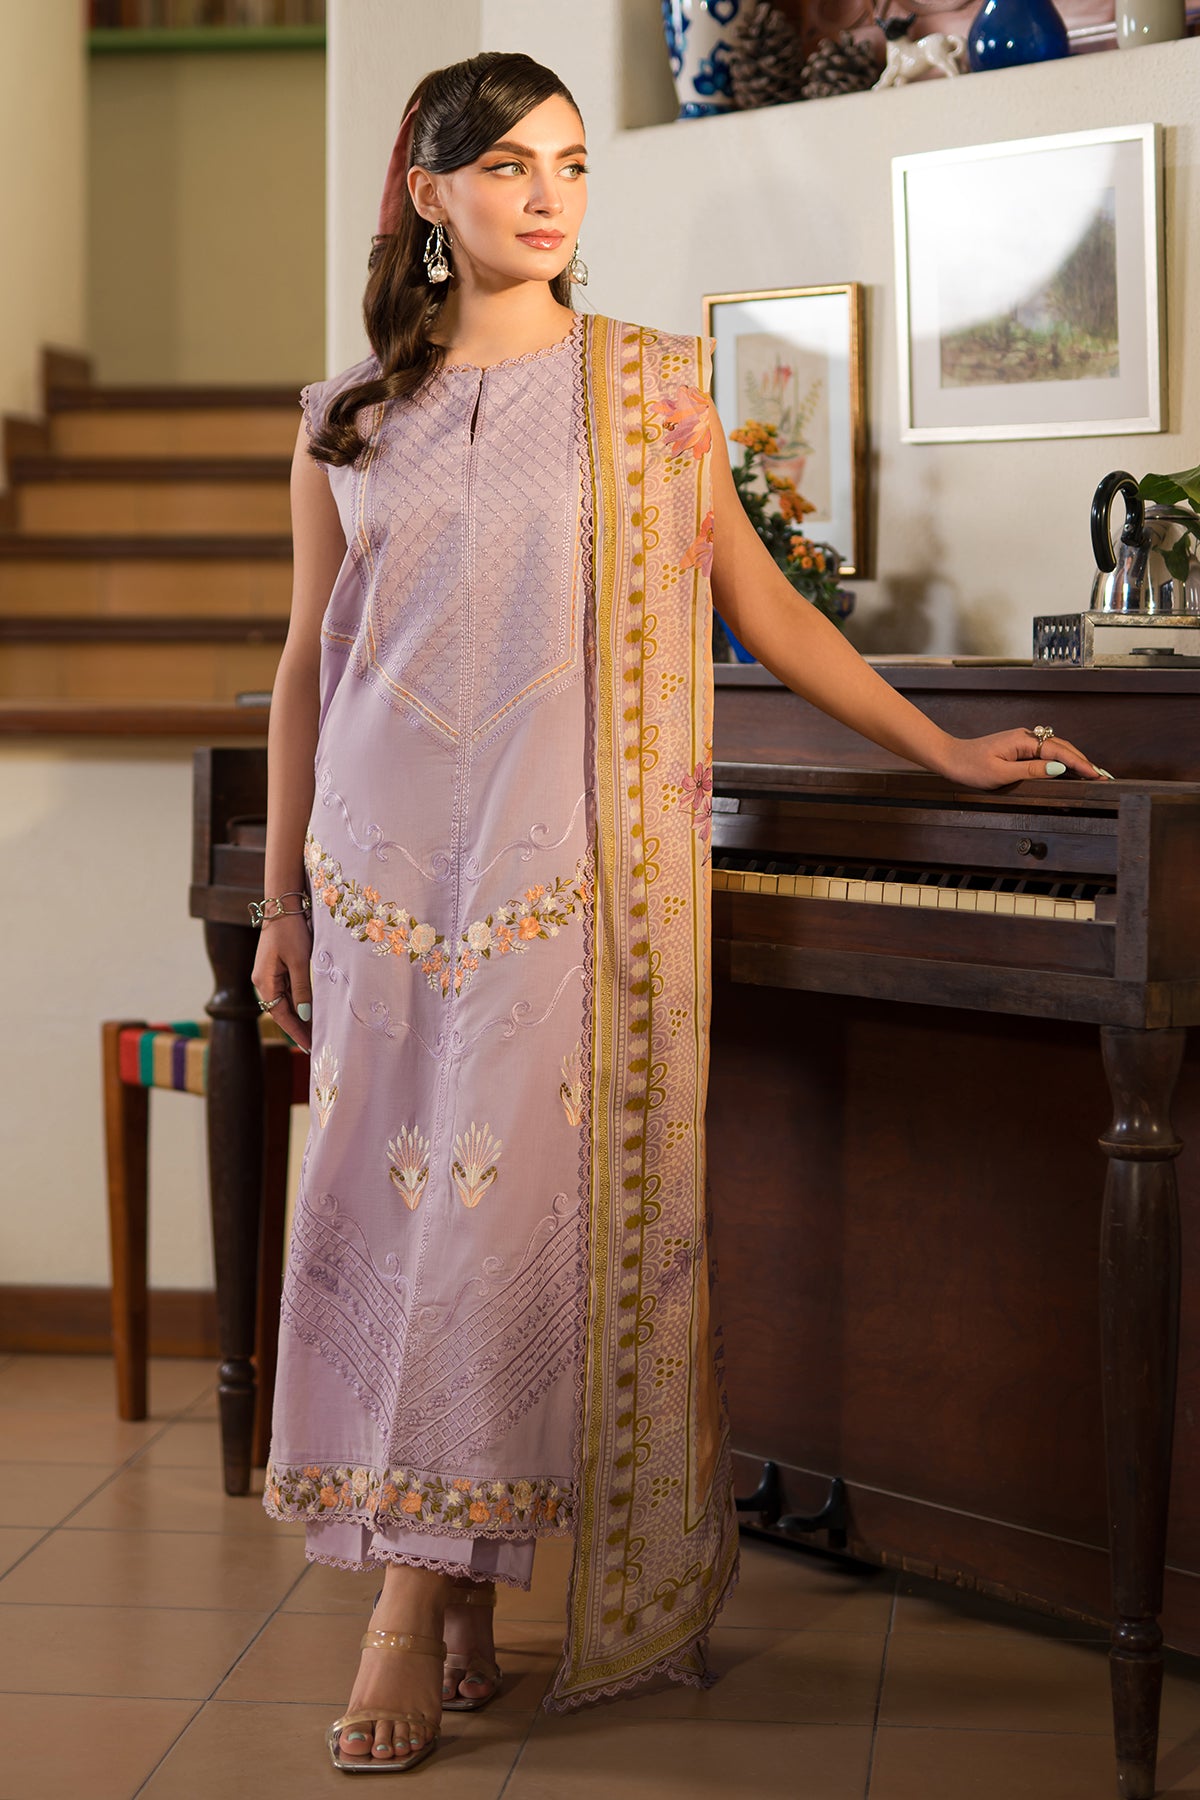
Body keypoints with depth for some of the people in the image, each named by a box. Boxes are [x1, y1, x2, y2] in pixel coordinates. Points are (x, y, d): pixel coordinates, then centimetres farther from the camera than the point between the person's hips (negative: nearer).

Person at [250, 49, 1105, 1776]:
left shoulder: (646, 385, 5)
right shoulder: (348, 422, 9)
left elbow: (763, 600, 10)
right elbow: (308, 666, 13)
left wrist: (945, 748, 9)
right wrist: (284, 902, 13)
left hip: (568, 864, -2)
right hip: (390, 858, 2)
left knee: (507, 1207, -8)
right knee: (398, 1205, 1)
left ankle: (415, 1608, -3)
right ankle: (464, 1609, 11)